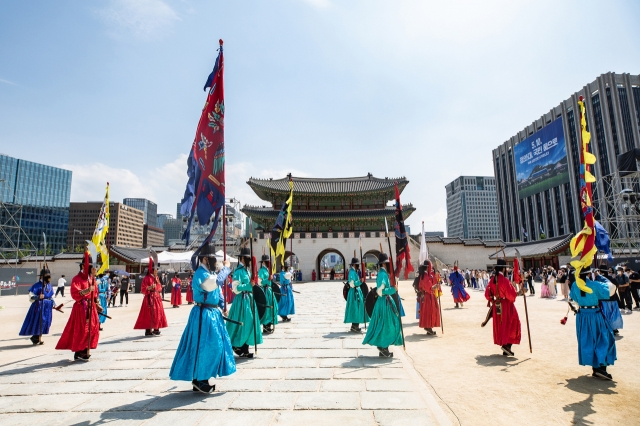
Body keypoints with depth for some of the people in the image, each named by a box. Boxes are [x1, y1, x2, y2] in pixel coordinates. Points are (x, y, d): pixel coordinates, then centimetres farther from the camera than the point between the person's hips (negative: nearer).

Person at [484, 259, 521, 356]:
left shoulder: (492, 280, 2)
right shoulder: (504, 280, -20)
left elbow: (487, 294, 8)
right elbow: (512, 294, -22)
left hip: (497, 307, 7)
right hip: (506, 306, -7)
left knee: (500, 326, 14)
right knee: (510, 326, 5)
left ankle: (503, 345, 22)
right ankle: (506, 345, -2)